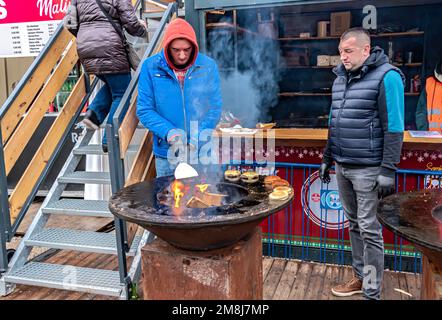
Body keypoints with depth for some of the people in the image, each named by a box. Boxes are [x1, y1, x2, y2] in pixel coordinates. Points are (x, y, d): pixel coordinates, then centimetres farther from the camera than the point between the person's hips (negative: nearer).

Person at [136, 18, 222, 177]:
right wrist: (168, 131, -21)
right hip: (166, 155, 0)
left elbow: (215, 108, -4)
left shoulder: (208, 66, -5)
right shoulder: (150, 67, -7)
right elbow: (144, 110, -6)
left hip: (203, 152, 1)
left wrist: (198, 137, -17)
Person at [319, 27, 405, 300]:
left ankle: (372, 292, 10)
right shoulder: (340, 78, 13)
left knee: (369, 229, -1)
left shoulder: (386, 77, -10)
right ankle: (360, 277, 29)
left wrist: (388, 170, -17)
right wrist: (327, 158, 19)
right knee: (353, 224, 15)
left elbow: (394, 128, -13)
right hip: (342, 167, 7)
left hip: (368, 169, -7)